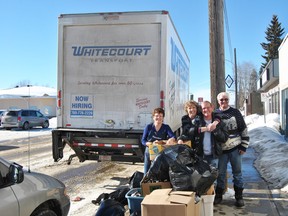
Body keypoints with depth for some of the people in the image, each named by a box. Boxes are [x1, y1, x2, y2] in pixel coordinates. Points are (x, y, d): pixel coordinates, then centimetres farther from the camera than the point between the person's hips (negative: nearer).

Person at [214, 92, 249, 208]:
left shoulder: (235, 112, 1)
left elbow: (244, 129, 1)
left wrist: (244, 146, -4)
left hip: (235, 148, -1)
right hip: (221, 149, 1)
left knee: (237, 173, 7)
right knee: (220, 173, 9)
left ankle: (239, 197, 18)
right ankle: (218, 196, 22)